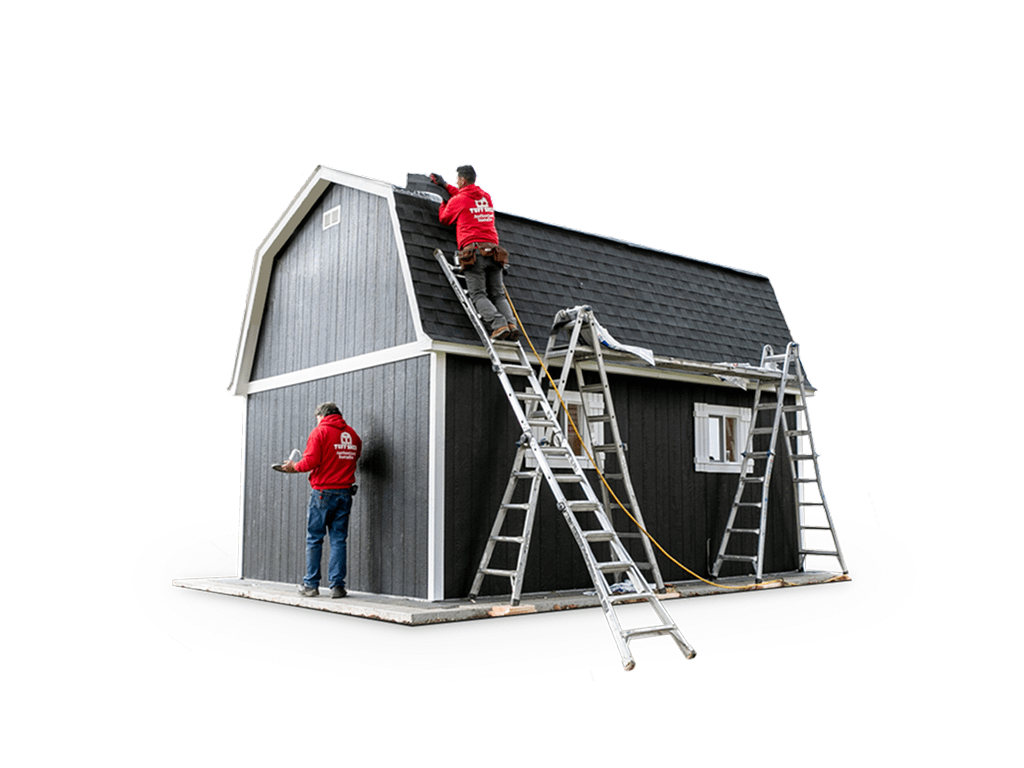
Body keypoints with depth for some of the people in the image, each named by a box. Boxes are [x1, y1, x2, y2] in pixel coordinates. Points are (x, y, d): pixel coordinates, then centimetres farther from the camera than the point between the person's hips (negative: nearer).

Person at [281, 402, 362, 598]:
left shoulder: (320, 431, -5)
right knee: (339, 540, 6)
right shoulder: (352, 434, 10)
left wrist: (294, 467, 6)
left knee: (314, 539, 6)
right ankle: (337, 586, 4)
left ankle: (311, 584, 9)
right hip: (345, 492, 4)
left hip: (323, 492, -4)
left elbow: (311, 461, -12)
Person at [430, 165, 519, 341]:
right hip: (493, 251, 5)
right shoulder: (486, 197, 20)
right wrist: (445, 186, 49)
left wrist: (443, 202, 41)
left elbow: (444, 218, 21)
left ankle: (498, 324, -27)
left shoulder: (457, 200, 2)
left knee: (478, 295, -7)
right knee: (498, 295, 6)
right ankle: (511, 323, -16)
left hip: (474, 250, -5)